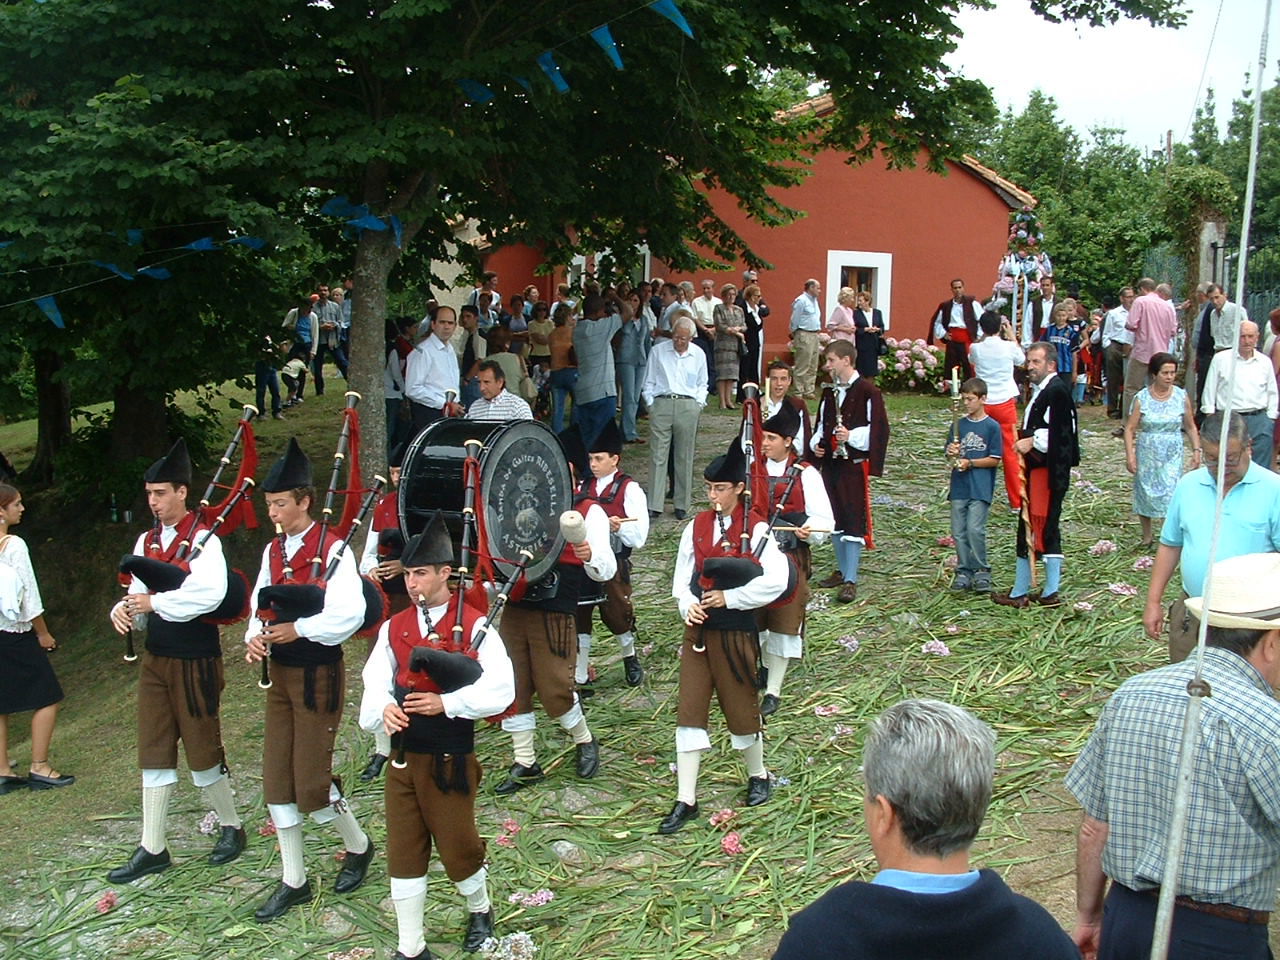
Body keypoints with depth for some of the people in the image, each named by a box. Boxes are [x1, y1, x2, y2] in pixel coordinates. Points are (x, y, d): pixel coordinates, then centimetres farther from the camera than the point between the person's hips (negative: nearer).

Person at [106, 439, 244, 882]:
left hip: (195, 663, -7)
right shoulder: (146, 541, 7)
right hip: (155, 660, 7)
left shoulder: (203, 539, -15)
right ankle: (152, 849, 17)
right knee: (154, 753, 9)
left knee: (202, 750, 5)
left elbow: (209, 593, -31)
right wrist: (124, 609, -13)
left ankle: (231, 827, 27)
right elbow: (139, 595, 9)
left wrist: (155, 602, -26)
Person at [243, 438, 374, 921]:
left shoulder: (332, 549, -14)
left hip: (318, 674, -7)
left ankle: (358, 846, 24)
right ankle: (293, 881, 18)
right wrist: (255, 637, -11)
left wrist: (297, 629, -28)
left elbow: (350, 613, -21)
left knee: (311, 782, -4)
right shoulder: (273, 550, 8)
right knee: (277, 779, 7)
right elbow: (260, 605, 9)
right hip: (279, 673, 7)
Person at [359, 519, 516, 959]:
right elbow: (376, 683, -3)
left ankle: (479, 910, 39)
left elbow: (500, 691, -17)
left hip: (451, 759, -4)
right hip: (402, 755, 4)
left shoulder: (475, 626, -10)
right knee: (403, 852, 8)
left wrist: (445, 702, -26)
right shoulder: (394, 628, 5)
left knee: (458, 846, 8)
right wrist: (384, 708, -25)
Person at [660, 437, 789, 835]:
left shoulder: (756, 530, -9)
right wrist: (688, 605, -11)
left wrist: (728, 597, -18)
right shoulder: (696, 526, 5)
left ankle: (758, 776, 35)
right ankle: (686, 800, 6)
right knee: (689, 710, 1)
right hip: (698, 630, 4)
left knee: (741, 707, 8)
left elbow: (775, 581, -17)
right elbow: (682, 577, 9)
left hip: (736, 631, -4)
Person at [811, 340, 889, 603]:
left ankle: (850, 580, -4)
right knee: (835, 520, 14)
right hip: (830, 463, 7)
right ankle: (842, 570, 27)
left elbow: (879, 429, -12)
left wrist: (851, 437, -23)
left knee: (854, 522, -5)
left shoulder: (868, 392, -10)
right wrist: (817, 444, 2)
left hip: (855, 465, -7)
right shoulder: (829, 393, 12)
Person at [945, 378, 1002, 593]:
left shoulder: (991, 426, -3)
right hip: (959, 487, 5)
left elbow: (995, 460, -5)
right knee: (958, 532, 5)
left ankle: (981, 571, 1)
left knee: (975, 529, -13)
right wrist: (952, 452, -10)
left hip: (981, 488, -5)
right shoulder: (959, 424, 10)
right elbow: (950, 450, 13)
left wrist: (969, 462, -14)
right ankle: (964, 571, 15)